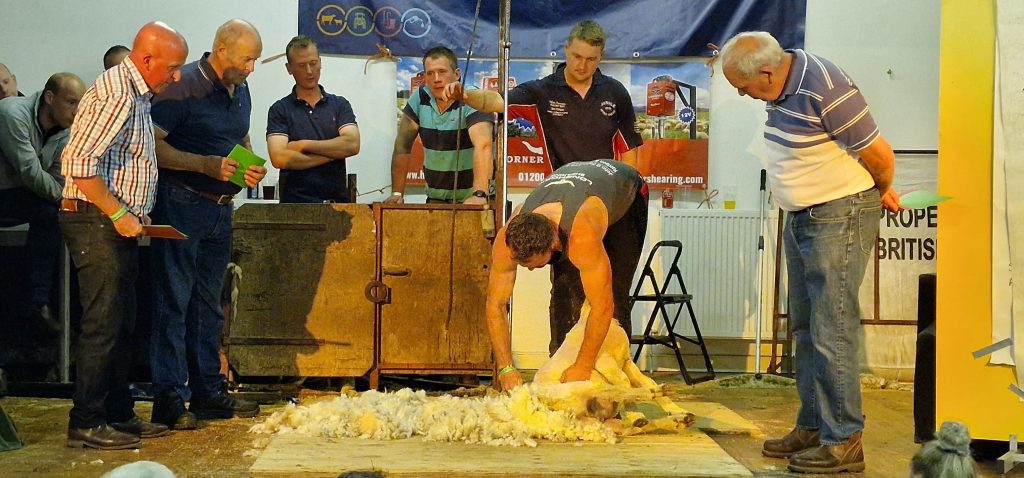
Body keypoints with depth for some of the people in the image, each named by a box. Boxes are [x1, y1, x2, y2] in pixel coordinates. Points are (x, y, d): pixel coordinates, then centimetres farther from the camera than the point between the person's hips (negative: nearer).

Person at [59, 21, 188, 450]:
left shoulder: (137, 95, 17)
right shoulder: (116, 96, -17)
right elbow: (79, 163, -24)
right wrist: (119, 214, -20)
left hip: (119, 224, 10)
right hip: (97, 223, -10)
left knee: (121, 323, 13)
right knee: (102, 325, -7)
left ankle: (118, 414, 21)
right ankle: (86, 423, 0)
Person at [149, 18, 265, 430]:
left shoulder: (240, 90, 12)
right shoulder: (184, 86, -13)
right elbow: (152, 145, -16)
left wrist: (251, 166, 4)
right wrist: (207, 164, -23)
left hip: (220, 208, 8)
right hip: (181, 205, -8)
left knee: (208, 303, 13)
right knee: (174, 301, -5)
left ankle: (208, 392, 20)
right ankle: (169, 398, -2)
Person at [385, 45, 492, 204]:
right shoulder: (419, 99, 1)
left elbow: (483, 146, -29)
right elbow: (403, 145, 4)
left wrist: (479, 194, -42)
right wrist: (397, 193, -2)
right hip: (435, 197, 4)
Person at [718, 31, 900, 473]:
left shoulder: (825, 89, -25)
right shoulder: (783, 85, 4)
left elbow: (879, 154, -18)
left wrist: (881, 193, 3)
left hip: (840, 217, -10)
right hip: (800, 218, 10)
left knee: (831, 330, -7)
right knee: (805, 328, 15)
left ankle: (844, 441, 0)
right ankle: (812, 427, 26)